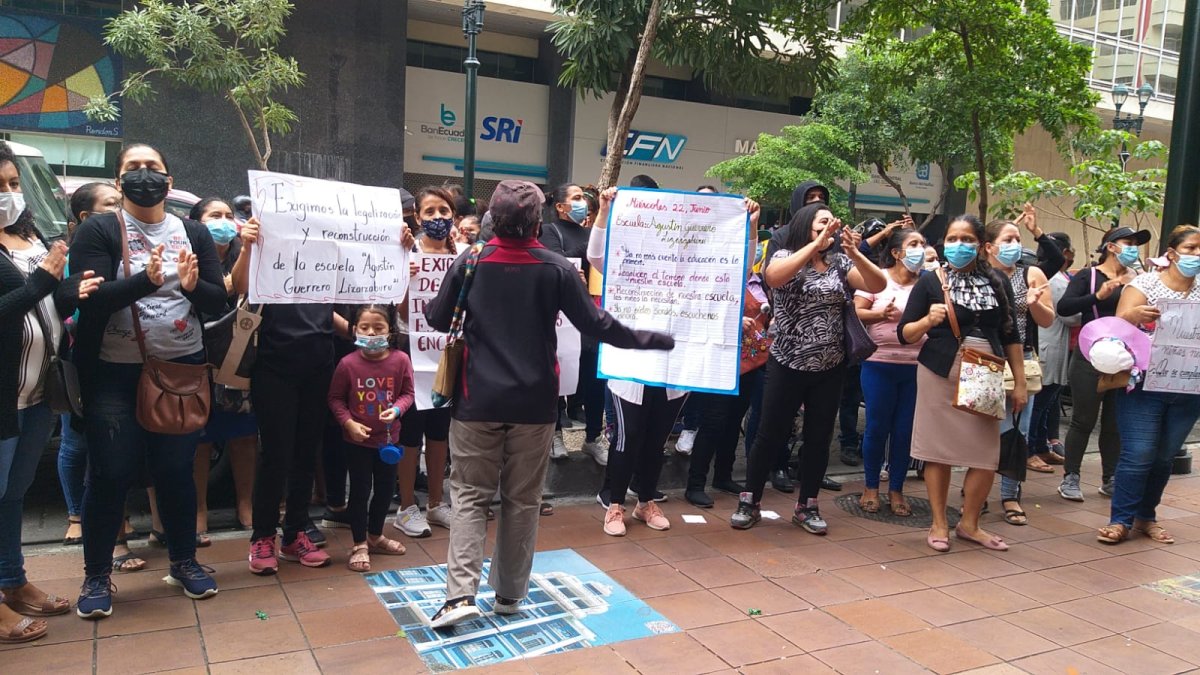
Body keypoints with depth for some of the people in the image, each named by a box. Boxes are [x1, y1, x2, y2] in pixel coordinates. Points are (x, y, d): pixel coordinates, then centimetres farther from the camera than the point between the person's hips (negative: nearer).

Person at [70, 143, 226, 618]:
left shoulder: (194, 233, 6)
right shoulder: (98, 231, -3)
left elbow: (219, 300, 0)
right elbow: (90, 299, -16)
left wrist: (193, 286, -21)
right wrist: (145, 280, -31)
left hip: (183, 369, 2)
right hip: (115, 374, -2)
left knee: (176, 469, 9)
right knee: (111, 473, 3)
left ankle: (184, 561, 26)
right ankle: (96, 575, 20)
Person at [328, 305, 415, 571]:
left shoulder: (400, 360, -11)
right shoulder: (348, 363, -14)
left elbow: (407, 393, -2)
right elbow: (335, 398, -4)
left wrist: (396, 409, -21)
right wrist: (349, 422, -16)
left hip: (388, 438, 3)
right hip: (357, 440, -3)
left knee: (385, 488, 16)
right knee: (360, 491, 3)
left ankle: (375, 536, 37)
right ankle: (360, 545, 17)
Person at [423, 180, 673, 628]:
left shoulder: (469, 263, -4)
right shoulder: (556, 268, -7)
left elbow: (438, 319, 4)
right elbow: (595, 324, -6)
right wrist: (653, 340, 5)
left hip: (478, 400, 0)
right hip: (534, 402, 0)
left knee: (470, 495, 8)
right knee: (522, 500, 11)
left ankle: (461, 593, -3)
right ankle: (509, 594, 20)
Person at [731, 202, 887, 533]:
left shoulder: (839, 262, 5)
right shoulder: (785, 256, -5)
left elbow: (879, 285, -7)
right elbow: (773, 277, -28)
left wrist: (854, 252, -22)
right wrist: (816, 243, -31)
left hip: (829, 368, 4)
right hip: (787, 366, -4)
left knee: (819, 438, 10)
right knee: (771, 435, 2)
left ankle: (807, 506, 23)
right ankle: (749, 502, 16)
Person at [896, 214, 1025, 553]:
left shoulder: (997, 282, 7)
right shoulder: (930, 281, -1)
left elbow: (1010, 335, 11)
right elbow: (904, 335, -1)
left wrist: (1020, 382, 9)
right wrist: (928, 321, -20)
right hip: (940, 374, -2)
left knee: (987, 454, 2)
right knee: (939, 449, 4)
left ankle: (969, 524, 22)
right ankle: (939, 524, 19)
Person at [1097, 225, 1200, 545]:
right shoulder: (1145, 283, -1)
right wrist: (1135, 314, -31)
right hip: (1146, 384, -4)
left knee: (1165, 457, 10)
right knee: (1138, 455, -8)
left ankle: (1146, 517, 23)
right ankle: (1120, 520, 1)